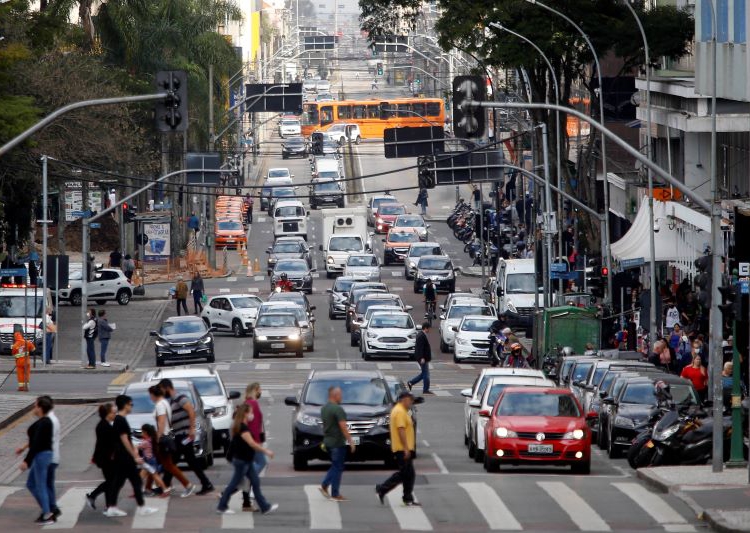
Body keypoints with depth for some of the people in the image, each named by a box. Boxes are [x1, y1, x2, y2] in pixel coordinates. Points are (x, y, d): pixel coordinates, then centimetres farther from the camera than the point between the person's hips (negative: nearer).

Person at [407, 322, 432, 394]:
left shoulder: (421, 335, 13)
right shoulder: (422, 336, -19)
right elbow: (420, 348, -24)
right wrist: (422, 358, -27)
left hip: (423, 358, 11)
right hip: (423, 358, -11)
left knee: (424, 373, 17)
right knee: (426, 374, -3)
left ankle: (411, 382, 17)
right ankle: (425, 390, 3)